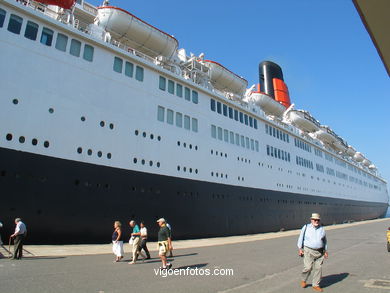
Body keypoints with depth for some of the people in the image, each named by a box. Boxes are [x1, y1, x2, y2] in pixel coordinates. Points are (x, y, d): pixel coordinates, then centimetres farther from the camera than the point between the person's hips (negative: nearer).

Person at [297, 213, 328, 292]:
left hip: (319, 252, 3)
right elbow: (301, 238, 0)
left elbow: (324, 240, 15)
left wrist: (326, 251, 12)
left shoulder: (322, 229, 4)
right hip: (308, 251, -3)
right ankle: (303, 280, 18)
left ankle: (315, 285, 19)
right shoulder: (306, 227, -4)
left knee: (318, 268, 3)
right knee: (308, 267, -9)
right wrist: (300, 249, -4)